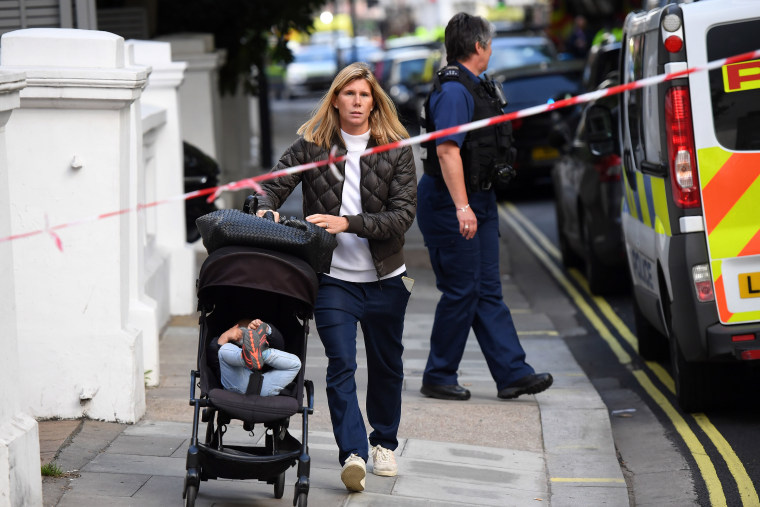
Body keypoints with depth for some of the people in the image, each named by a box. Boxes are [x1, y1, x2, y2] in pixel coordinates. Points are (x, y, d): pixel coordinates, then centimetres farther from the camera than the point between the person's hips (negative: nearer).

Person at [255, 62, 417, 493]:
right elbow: (274, 185, 3)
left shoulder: (397, 149, -2)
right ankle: (353, 454, -19)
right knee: (341, 364, -13)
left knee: (386, 364, 15)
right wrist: (266, 210, -20)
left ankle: (385, 442, 36)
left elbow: (403, 215, -9)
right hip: (333, 278, -1)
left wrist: (348, 223, -20)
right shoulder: (311, 145, 0)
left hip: (385, 278, 2)